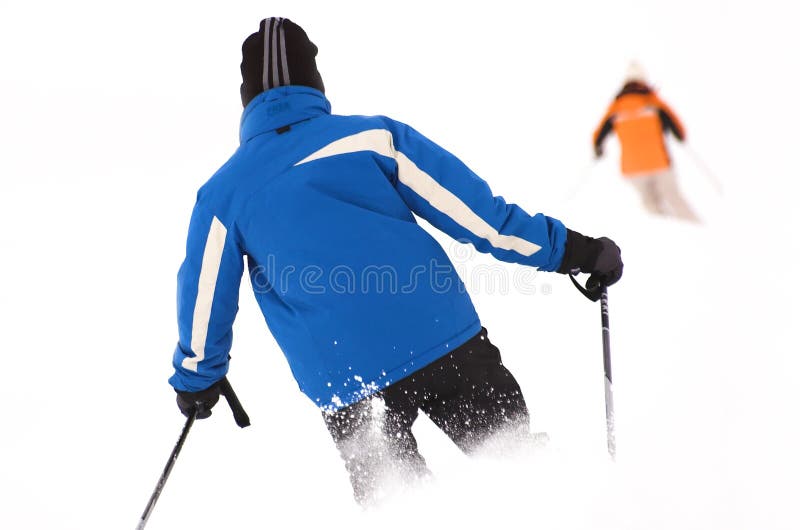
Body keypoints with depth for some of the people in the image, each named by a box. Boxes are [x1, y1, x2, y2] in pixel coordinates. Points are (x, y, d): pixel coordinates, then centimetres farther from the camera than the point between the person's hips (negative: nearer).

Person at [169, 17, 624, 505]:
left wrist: (197, 381, 30)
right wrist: (567, 248, 6)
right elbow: (470, 207, 0)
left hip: (343, 381, 0)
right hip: (444, 340, 0)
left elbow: (204, 303, 12)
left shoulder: (224, 193, 7)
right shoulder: (372, 135, 4)